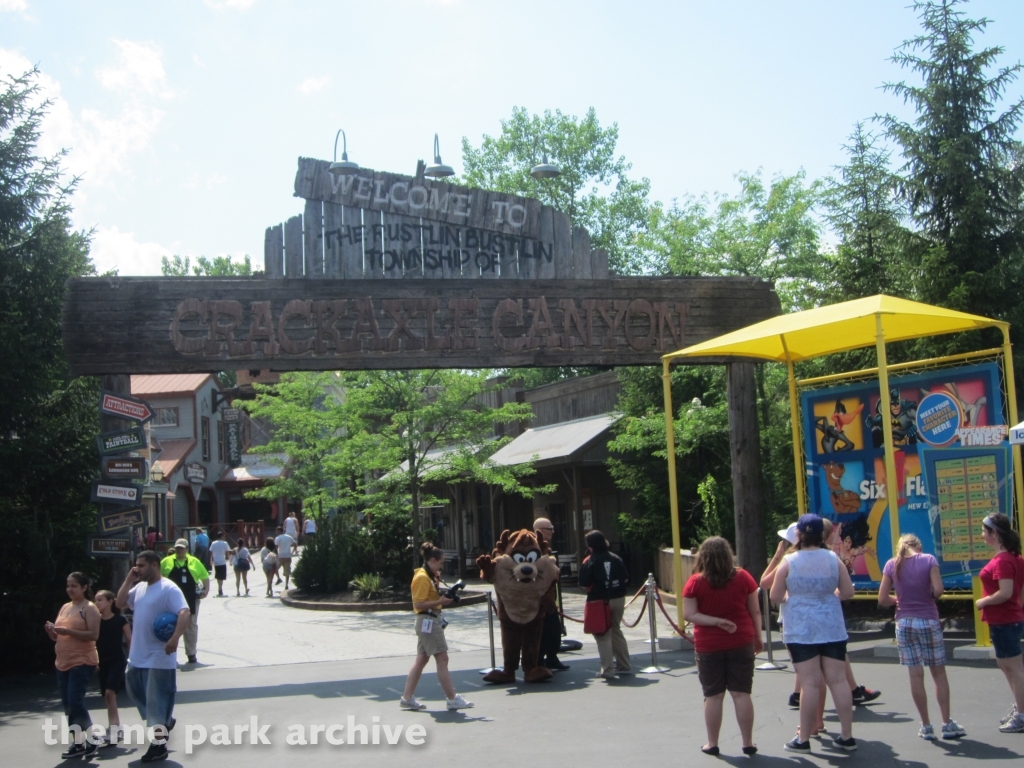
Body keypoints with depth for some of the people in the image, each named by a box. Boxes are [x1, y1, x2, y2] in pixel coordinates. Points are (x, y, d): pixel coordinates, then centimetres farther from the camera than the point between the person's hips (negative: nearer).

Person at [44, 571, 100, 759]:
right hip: (63, 663, 8)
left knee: (75, 702, -14)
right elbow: (57, 637, 19)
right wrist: (51, 630, -3)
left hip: (82, 663, -8)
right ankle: (78, 743, 16)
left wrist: (68, 631, -25)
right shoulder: (64, 608, 14)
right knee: (68, 705, 8)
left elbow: (94, 635, -18)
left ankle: (92, 739, 1)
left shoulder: (89, 608, -8)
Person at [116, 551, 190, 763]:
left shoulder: (168, 588, -16)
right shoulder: (139, 588, 11)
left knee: (156, 700, -3)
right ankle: (164, 722, 37)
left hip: (159, 658, -9)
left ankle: (158, 745, 6)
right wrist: (128, 581, 3)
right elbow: (121, 603, 12)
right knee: (137, 692, 20)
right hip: (137, 656, 9)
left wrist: (175, 638, -38)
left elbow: (185, 614, -25)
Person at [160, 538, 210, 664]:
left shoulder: (194, 562, 4)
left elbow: (205, 576, 9)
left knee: (191, 626, 7)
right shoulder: (166, 562, 2)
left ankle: (191, 654, 17)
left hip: (191, 600, 1)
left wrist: (206, 590, -2)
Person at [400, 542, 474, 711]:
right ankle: (452, 699, -1)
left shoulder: (430, 576, 15)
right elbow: (418, 604, -20)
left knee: (421, 659, 11)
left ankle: (407, 698, 14)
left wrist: (443, 597, 4)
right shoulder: (422, 578, -16)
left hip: (432, 620, 10)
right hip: (428, 621, -10)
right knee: (442, 659, -5)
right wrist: (440, 602, -23)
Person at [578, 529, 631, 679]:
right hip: (618, 599, 5)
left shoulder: (589, 562, -12)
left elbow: (584, 584, -14)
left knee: (603, 636, 4)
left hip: (599, 601, -5)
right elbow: (625, 579, 3)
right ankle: (624, 666, 27)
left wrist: (593, 589, 5)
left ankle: (608, 670, 1)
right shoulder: (616, 558, 1)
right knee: (616, 631, 21)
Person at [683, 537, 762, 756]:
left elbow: (689, 614, -13)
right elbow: (755, 611, 2)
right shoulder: (743, 577, -4)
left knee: (713, 696, 8)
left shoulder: (696, 582, -8)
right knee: (741, 694, 6)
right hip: (741, 643, 1)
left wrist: (717, 621, -13)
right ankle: (748, 743, 11)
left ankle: (712, 743, 16)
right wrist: (758, 638, 12)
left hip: (709, 646, -1)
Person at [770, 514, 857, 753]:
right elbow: (848, 592, 5)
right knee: (838, 680, 7)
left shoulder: (789, 561, -6)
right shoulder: (833, 558, 2)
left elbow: (775, 597, -2)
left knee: (810, 683, -2)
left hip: (801, 630, -3)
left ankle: (803, 739, 5)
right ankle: (847, 736, 13)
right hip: (832, 627, 3)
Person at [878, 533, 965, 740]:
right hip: (928, 621, -1)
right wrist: (928, 597, 7)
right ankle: (947, 724, 11)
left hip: (904, 623, 1)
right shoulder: (928, 560, -2)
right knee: (939, 673, 9)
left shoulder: (892, 565, 2)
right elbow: (938, 589, -14)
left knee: (916, 675, 5)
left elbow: (882, 599, -1)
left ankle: (926, 726, 9)